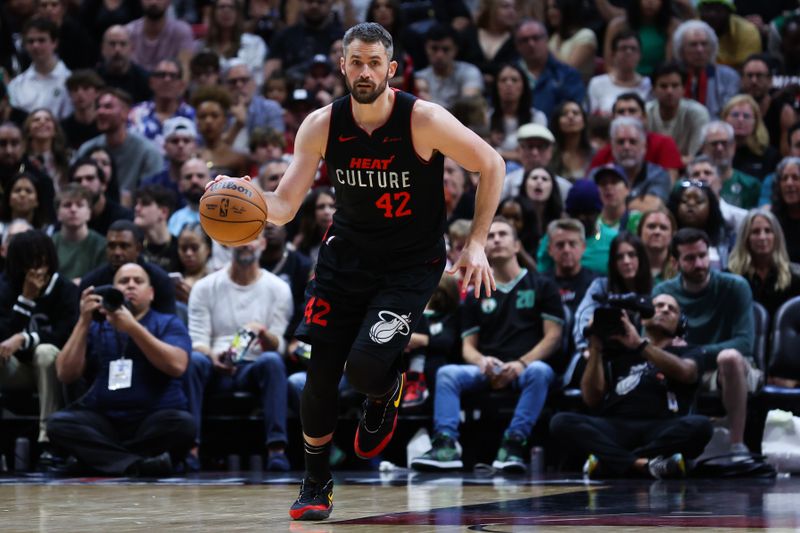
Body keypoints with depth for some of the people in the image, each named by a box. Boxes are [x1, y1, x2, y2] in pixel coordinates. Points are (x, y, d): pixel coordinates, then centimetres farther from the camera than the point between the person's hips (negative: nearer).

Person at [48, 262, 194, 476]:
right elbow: (66, 374, 3)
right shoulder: (96, 327, 16)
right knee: (58, 422, -27)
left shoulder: (168, 324, 9)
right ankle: (138, 464, -39)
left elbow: (177, 366, -12)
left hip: (154, 419, -2)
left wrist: (132, 327, -18)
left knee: (182, 424, -33)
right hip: (102, 420, 2)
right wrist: (84, 321, -4)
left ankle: (101, 457, -21)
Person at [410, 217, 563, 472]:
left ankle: (513, 445, -41)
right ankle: (446, 445, -39)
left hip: (526, 367, -3)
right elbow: (468, 346, 15)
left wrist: (522, 363, -14)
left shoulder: (542, 286, 12)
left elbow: (553, 336, 2)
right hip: (488, 373, 3)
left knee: (539, 372, -38)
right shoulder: (477, 296, 21)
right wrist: (482, 361, -10)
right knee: (447, 373, -25)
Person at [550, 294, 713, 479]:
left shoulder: (689, 353, 22)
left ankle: (611, 461, -33)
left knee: (700, 425, -34)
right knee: (561, 422, -26)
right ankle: (643, 464, -40)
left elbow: (684, 372, -3)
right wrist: (596, 349, 5)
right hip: (615, 428, 1)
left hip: (663, 430, -1)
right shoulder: (619, 351, 24)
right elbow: (592, 399, 14)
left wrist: (640, 344, -10)